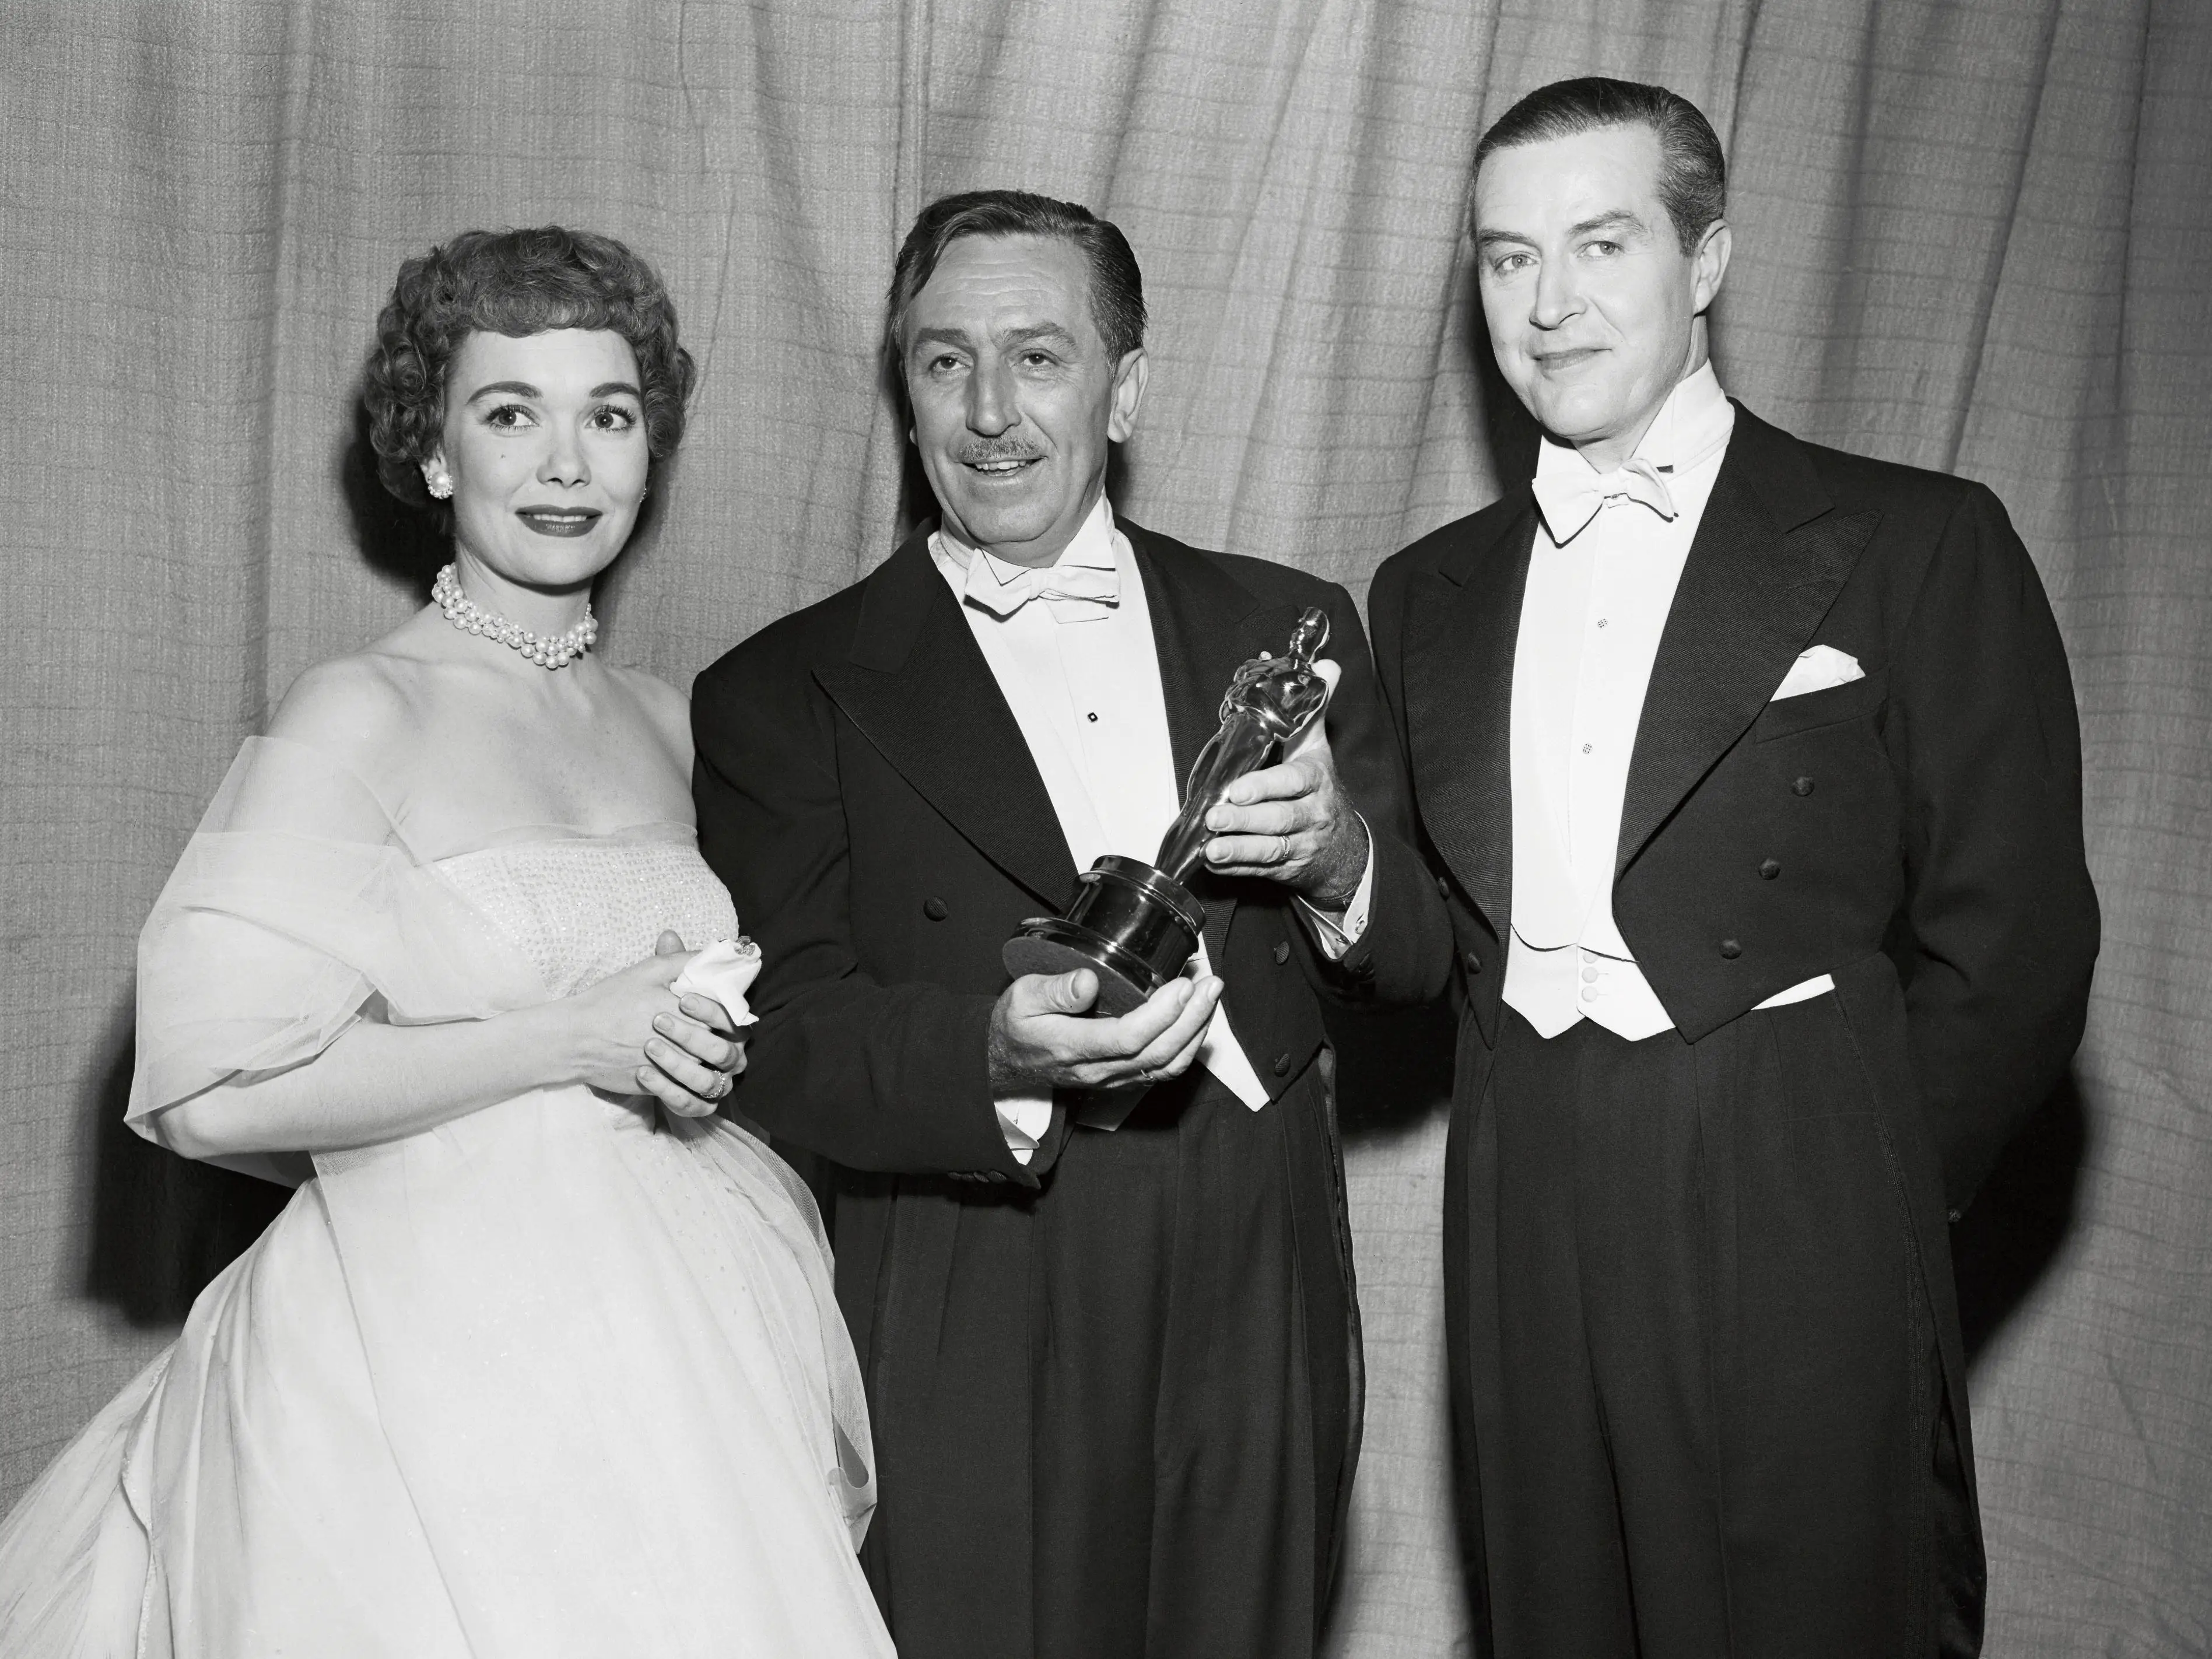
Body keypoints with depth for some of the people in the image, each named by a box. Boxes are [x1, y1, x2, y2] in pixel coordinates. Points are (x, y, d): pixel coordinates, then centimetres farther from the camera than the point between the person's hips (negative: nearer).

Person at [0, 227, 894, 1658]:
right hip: (441, 1351, -5)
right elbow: (212, 1094, -17)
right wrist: (572, 1038, -18)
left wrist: (711, 1048, 2)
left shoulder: (671, 724, 8)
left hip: (677, 1338, 6)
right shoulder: (362, 717, -10)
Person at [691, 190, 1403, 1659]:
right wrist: (1000, 1056, -26)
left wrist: (1337, 862, -11)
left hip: (1259, 1307, 3)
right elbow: (784, 1044, -8)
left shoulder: (1282, 626, 7)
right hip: (972, 1339, -2)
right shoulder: (787, 693, 0)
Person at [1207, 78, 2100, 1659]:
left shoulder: (1918, 544, -3)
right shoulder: (1434, 591, 12)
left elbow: (2008, 949, -4)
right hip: (1524, 1240, 4)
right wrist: (1343, 863, -5)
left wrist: (1853, 1206, -1)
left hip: (1797, 1243, -4)